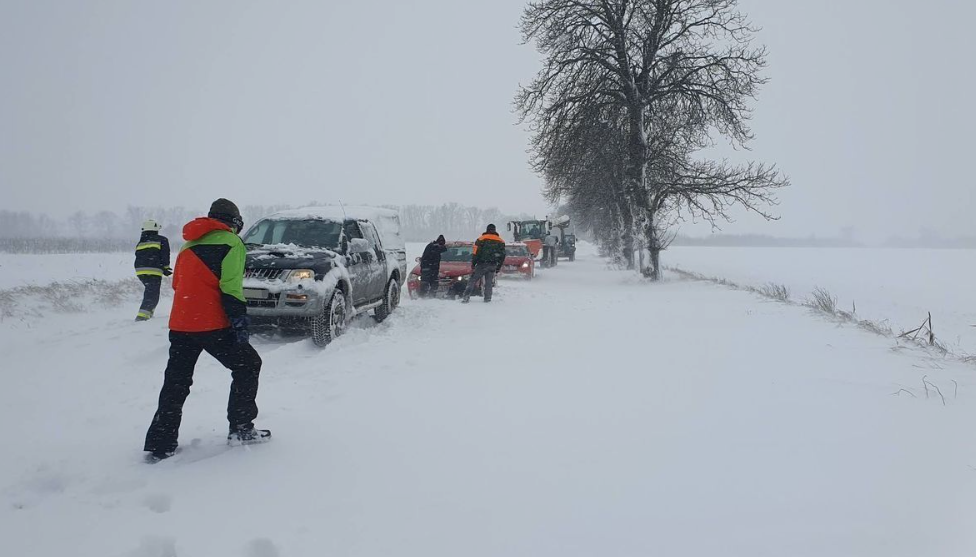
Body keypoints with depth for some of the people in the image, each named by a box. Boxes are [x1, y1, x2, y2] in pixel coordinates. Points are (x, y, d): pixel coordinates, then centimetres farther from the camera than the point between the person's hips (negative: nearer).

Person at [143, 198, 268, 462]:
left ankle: (159, 445, 14)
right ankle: (241, 429, 9)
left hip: (180, 324, 7)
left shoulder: (188, 245, 22)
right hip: (211, 324, -7)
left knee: (175, 383, 13)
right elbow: (231, 287, -13)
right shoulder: (230, 242, -2)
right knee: (247, 364, 9)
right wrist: (240, 322, -15)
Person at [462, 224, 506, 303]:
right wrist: (498, 267, 19)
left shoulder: (481, 239, -1)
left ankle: (466, 297, -8)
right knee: (489, 282, 12)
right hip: (492, 265, 3)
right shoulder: (501, 241, 11)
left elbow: (475, 253, -4)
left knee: (472, 280, 1)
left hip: (482, 264, -3)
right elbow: (502, 256, 13)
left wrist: (473, 264, 4)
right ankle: (487, 298, 7)